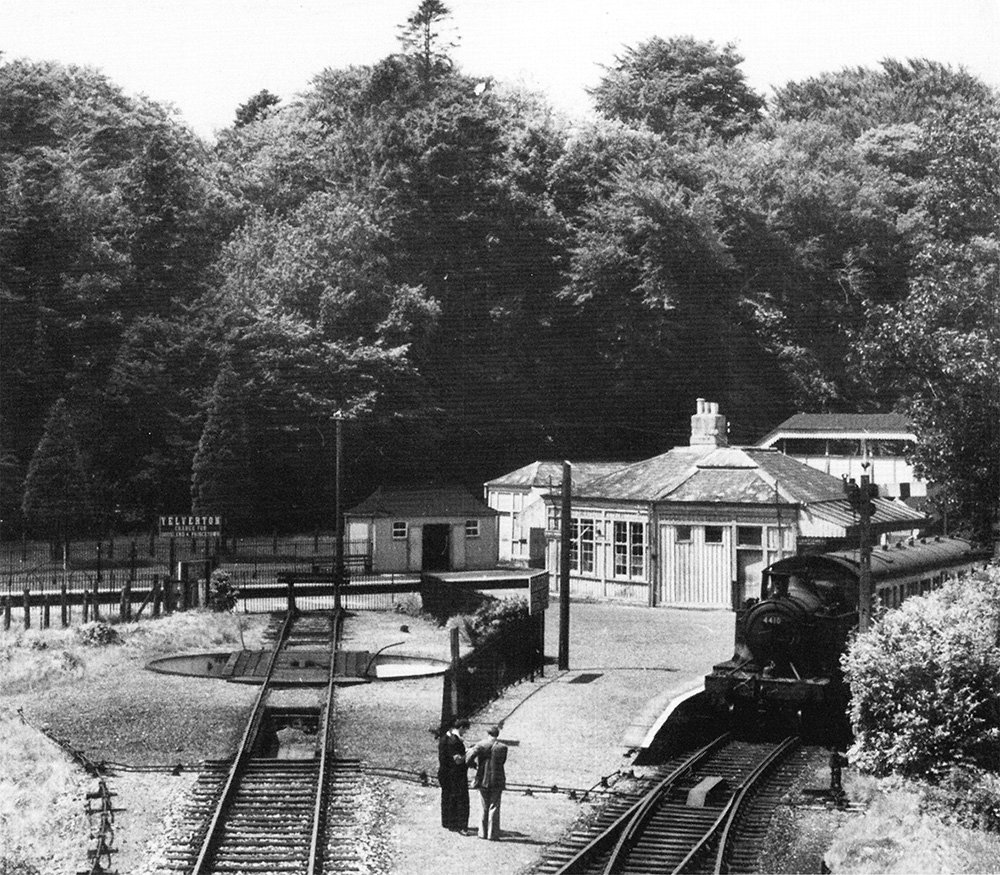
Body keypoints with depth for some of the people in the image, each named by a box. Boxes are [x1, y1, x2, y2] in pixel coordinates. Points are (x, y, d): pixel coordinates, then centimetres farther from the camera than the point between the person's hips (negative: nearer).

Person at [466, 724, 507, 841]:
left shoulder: (481, 745, -6)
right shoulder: (502, 747, -5)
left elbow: (468, 760, -12)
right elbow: (502, 762, 3)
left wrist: (476, 765, 7)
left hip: (483, 780, 1)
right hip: (497, 781, -1)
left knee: (485, 807, 14)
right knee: (494, 808, 6)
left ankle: (483, 833, 16)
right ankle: (493, 835, 4)